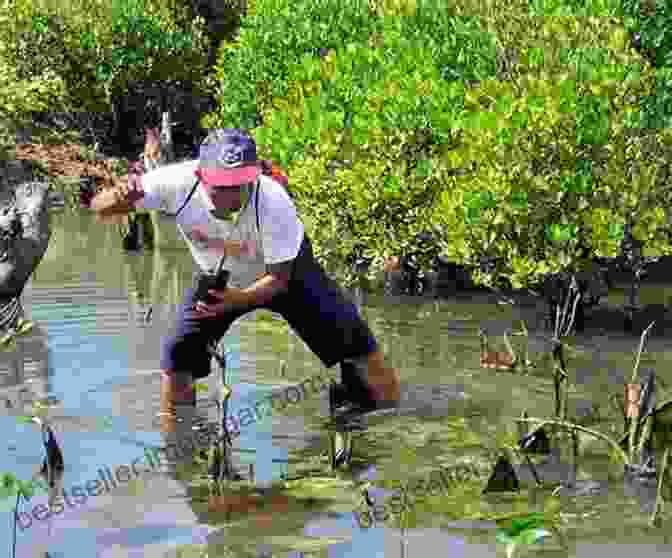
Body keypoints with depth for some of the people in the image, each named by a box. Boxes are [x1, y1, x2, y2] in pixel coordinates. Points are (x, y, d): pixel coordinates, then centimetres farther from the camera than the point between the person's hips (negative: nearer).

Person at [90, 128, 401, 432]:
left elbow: (279, 278, -27)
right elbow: (100, 207, -27)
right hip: (218, 278, 2)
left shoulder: (274, 203, -39)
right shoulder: (179, 183, -34)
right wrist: (121, 197, -52)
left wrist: (235, 300, -46)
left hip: (286, 272, -2)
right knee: (177, 355, -10)